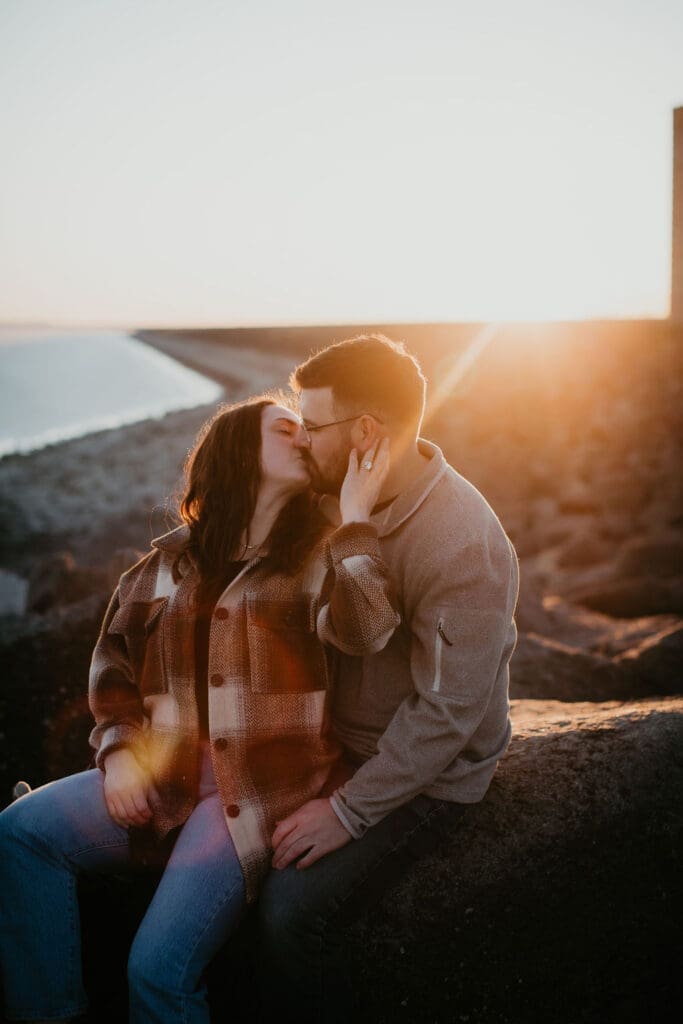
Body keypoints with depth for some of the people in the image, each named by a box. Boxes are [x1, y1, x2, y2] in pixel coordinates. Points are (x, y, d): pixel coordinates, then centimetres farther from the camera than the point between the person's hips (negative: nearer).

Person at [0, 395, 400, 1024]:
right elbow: (114, 655, 17)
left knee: (160, 967, -18)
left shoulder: (317, 553, 0)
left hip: (266, 784, -5)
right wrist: (120, 749, 3)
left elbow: (364, 629, -21)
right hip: (168, 771, 5)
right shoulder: (173, 559, 11)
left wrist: (353, 516, -17)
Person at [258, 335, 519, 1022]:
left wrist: (349, 810, -23)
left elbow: (449, 711, -26)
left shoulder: (464, 546, -27)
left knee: (290, 910, -23)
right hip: (334, 742, 8)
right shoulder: (340, 500, 0)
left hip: (424, 777, -8)